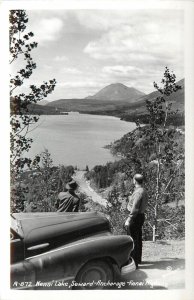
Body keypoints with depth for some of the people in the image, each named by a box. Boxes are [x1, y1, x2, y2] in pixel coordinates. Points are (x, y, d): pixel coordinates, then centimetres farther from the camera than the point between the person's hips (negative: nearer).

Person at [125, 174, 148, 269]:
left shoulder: (138, 192, -21)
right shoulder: (143, 191, 9)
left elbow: (134, 208, -24)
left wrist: (128, 220, -22)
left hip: (136, 217, -10)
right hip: (140, 215, 10)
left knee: (133, 239, -4)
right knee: (138, 238, 19)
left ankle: (133, 262, 0)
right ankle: (138, 259, 32)